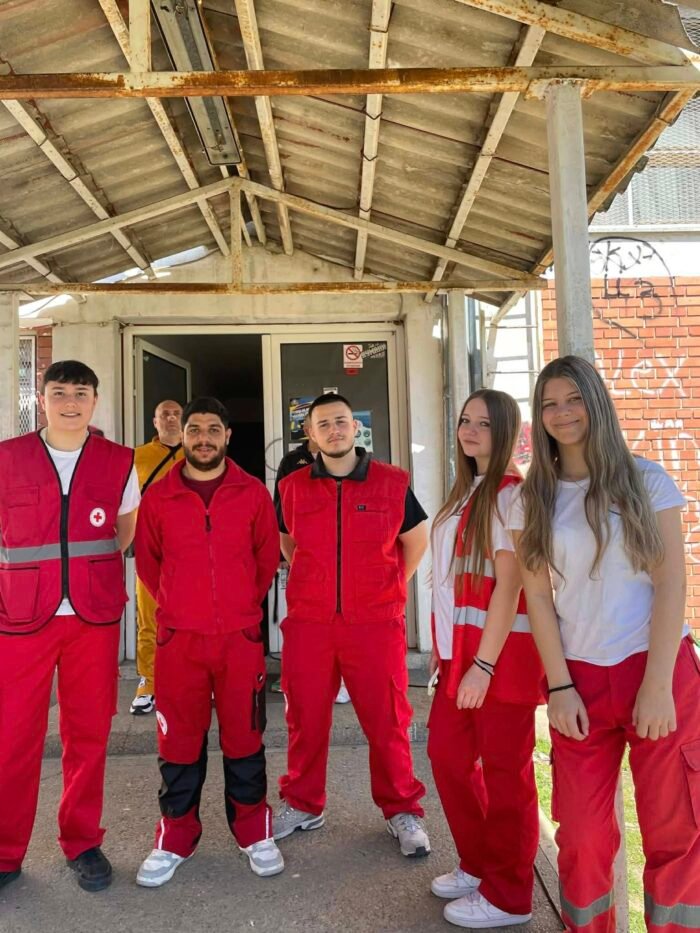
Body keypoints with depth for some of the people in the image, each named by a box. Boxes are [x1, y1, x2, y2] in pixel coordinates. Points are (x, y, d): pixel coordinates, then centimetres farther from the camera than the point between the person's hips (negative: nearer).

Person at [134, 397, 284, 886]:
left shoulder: (253, 492, -1)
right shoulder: (157, 496, 0)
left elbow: (268, 555, 8)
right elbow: (147, 560, 11)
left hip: (241, 635, 0)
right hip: (178, 636, 1)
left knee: (244, 736, 10)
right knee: (179, 739, 11)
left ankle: (254, 832, 28)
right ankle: (176, 839, 28)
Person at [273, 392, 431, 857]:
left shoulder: (393, 483, -1)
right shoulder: (293, 487, 4)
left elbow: (417, 539, 13)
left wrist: (390, 587, 10)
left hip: (376, 622, -1)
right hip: (308, 622, 2)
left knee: (387, 720, 6)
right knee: (305, 719, 12)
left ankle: (402, 810, 26)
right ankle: (302, 805, 33)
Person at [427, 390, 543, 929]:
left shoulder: (510, 493, -12)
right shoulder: (465, 493, 13)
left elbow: (509, 584, -18)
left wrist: (484, 664, -19)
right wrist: (443, 647, 14)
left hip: (502, 649, -9)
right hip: (461, 647, 9)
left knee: (504, 769, 5)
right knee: (447, 752, 17)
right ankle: (479, 865, 37)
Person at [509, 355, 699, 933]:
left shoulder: (645, 480, 1)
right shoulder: (533, 499, 5)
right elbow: (538, 597, 2)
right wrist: (559, 687, -4)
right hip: (580, 679, 1)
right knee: (583, 836, 6)